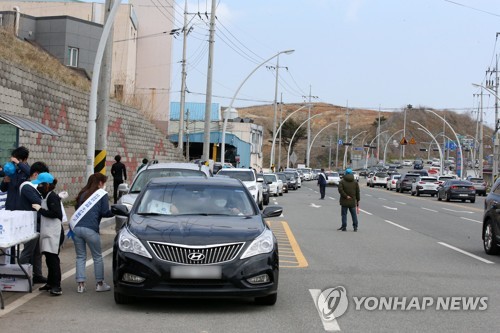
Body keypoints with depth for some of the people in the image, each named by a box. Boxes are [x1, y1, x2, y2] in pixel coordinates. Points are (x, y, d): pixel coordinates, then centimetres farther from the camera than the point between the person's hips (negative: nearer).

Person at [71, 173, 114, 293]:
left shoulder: (83, 193, 20)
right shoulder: (102, 194, 4)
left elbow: (77, 208, 19)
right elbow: (105, 212, -1)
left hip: (76, 227, 5)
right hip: (90, 229, -5)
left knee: (80, 257, 11)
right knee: (97, 257, 9)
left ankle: (80, 284, 6)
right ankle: (100, 284, 14)